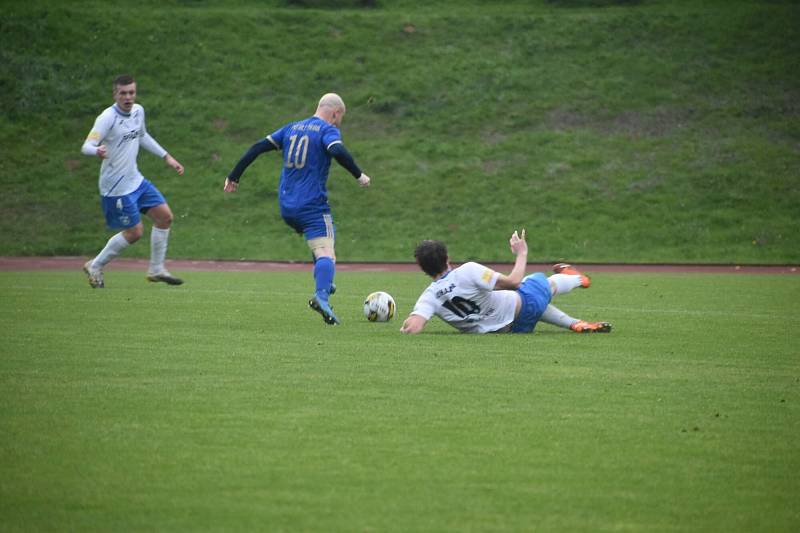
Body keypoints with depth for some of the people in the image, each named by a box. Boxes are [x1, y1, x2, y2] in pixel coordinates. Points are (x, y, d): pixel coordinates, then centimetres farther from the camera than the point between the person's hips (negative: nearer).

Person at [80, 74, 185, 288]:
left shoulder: (138, 111, 4)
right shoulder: (107, 118, -20)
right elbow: (87, 146, -27)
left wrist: (166, 157, 22)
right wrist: (97, 151, -50)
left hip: (135, 180, 8)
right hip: (116, 187, -8)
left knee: (165, 216, 4)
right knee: (134, 232, -4)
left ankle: (156, 270, 17)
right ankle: (95, 266, 14)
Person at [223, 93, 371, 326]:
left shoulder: (292, 128, 16)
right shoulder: (328, 130, -4)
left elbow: (258, 147, 13)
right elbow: (338, 151, -25)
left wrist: (234, 176, 17)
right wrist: (359, 175, -15)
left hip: (287, 207, 7)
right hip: (313, 206, -7)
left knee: (325, 239, 30)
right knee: (326, 253, -14)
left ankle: (324, 284, 21)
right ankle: (321, 296, -38)